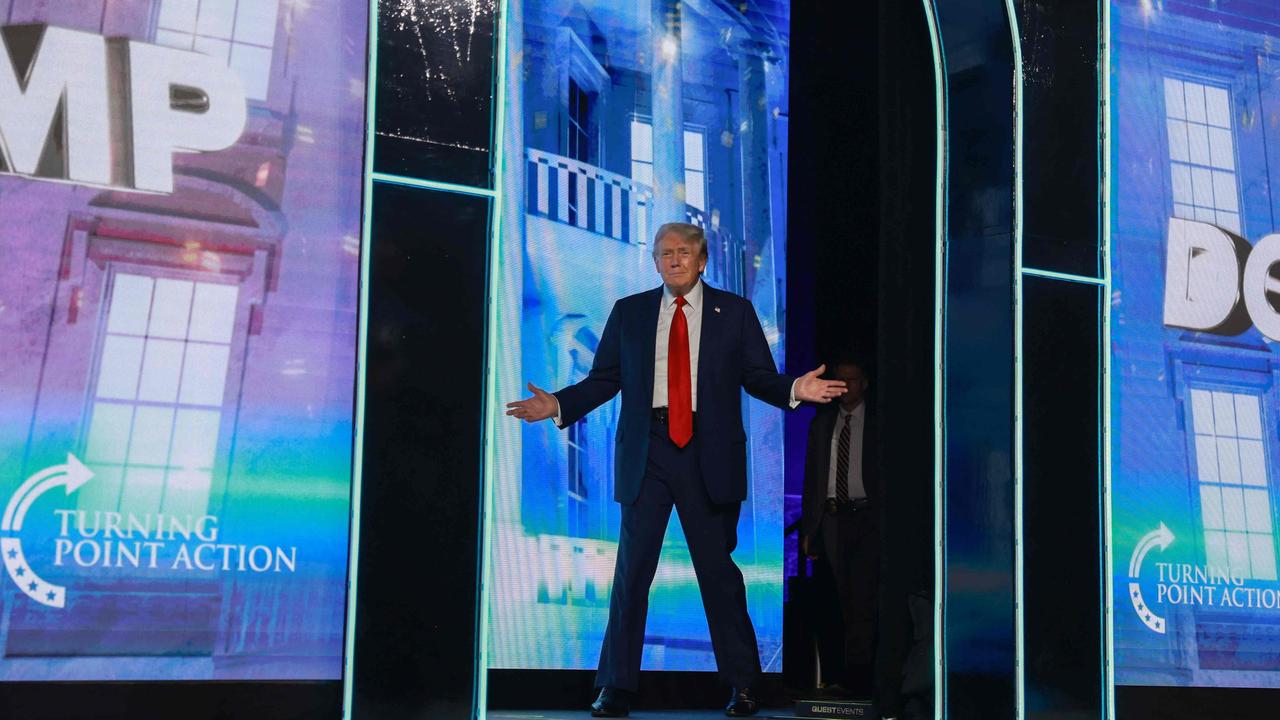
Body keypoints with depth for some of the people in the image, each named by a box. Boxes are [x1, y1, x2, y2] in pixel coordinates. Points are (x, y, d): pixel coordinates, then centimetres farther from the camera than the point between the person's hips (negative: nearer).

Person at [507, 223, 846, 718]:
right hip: (646, 454, 1)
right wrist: (558, 404, -5)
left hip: (708, 455, -1)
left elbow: (759, 377, 4)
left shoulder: (735, 311, 7)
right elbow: (603, 379, 9)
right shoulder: (628, 312, 11)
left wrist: (794, 389, -15)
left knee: (719, 571, 3)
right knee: (632, 570, 2)